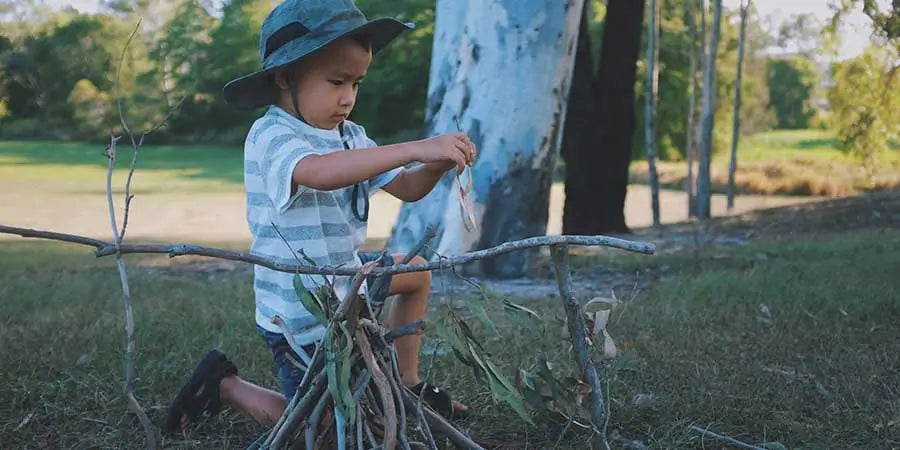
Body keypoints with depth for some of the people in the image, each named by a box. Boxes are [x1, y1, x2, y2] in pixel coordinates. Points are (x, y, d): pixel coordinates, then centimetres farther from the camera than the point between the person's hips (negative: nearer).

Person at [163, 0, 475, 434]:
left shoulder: (350, 136, 3)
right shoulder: (270, 137, -25)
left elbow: (406, 188, 2)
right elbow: (320, 172, -46)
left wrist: (437, 165, -21)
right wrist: (414, 148, -49)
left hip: (344, 278, 8)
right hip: (301, 315, -8)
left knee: (416, 272, 21)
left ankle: (407, 384, 29)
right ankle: (224, 384, 19)